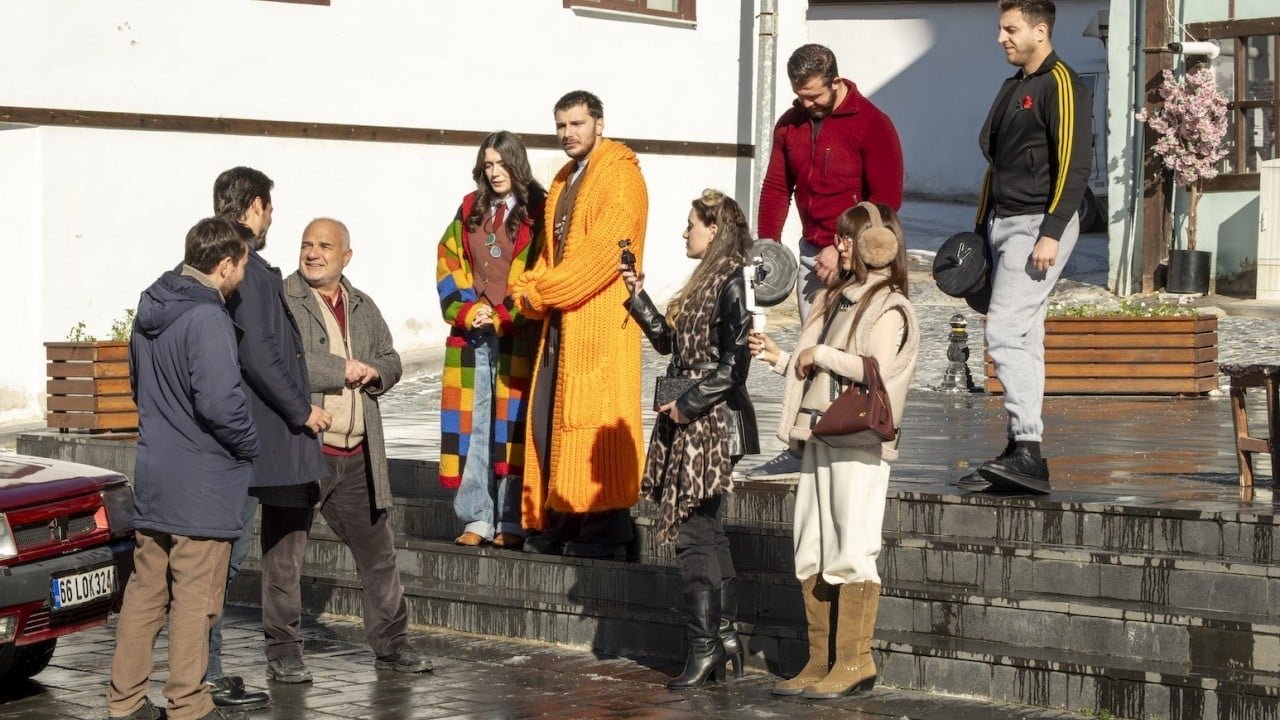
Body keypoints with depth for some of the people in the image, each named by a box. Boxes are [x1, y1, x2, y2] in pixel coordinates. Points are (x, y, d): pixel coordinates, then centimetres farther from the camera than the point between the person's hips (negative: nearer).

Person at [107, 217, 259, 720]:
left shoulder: (149, 309, 9)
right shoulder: (207, 318, -19)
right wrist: (249, 446, -8)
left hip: (152, 475, 8)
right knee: (196, 598, 0)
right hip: (201, 483, -8)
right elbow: (220, 401, -24)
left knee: (145, 591, 14)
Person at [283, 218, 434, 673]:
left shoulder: (362, 307, 16)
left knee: (377, 550, 12)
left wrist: (374, 373, -3)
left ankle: (391, 644, 23)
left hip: (357, 456, 6)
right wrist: (343, 369, -14)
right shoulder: (280, 301, -5)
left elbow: (391, 360, 21)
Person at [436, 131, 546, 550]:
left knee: (513, 423, -6)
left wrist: (502, 315, -10)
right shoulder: (470, 210, 15)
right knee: (473, 425, 3)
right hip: (471, 336, 4)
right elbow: (448, 262, 12)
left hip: (518, 335, -4)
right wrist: (466, 310, -3)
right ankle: (476, 520, 7)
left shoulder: (538, 213, 0)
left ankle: (512, 523, -2)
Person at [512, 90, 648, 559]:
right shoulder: (563, 181, 22)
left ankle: (604, 531, -6)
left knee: (592, 422, -10)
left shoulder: (621, 177, -7)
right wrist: (530, 292, 3)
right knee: (547, 421, 6)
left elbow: (602, 254, -17)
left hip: (601, 323, -9)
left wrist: (541, 292, -13)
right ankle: (559, 524, 13)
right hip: (559, 322, 9)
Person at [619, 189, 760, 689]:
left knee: (693, 531, -9)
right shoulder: (707, 281, 15)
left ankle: (704, 645, -5)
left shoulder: (731, 283, -13)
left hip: (712, 424, -10)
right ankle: (724, 633, 17)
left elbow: (734, 363, -18)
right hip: (688, 425, 10)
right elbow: (668, 341, 19)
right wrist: (637, 295, 13)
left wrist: (689, 405, -16)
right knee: (706, 530, 11)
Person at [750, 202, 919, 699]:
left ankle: (854, 662, 0)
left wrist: (821, 354, -12)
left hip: (859, 442, -9)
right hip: (820, 438, 9)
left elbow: (877, 369, -22)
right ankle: (821, 662, 14)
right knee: (811, 555, 8)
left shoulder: (888, 308, -7)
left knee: (852, 552, -6)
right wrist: (781, 359, 14)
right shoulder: (838, 300, 20)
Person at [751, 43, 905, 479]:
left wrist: (844, 250, -18)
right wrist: (766, 242, 1)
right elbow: (776, 186, 14)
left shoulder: (871, 124, -11)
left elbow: (886, 199, -13)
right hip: (811, 252, 6)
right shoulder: (790, 124, 9)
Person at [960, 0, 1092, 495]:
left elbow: (1075, 166, -16)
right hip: (1003, 224, 9)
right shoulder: (1013, 88, 20)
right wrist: (981, 228, 21)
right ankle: (1018, 454, 11)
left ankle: (1029, 450, -21)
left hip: (1039, 225, -9)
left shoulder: (1061, 85, -9)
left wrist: (1052, 233, -22)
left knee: (1006, 332, -18)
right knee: (1022, 340, 9)